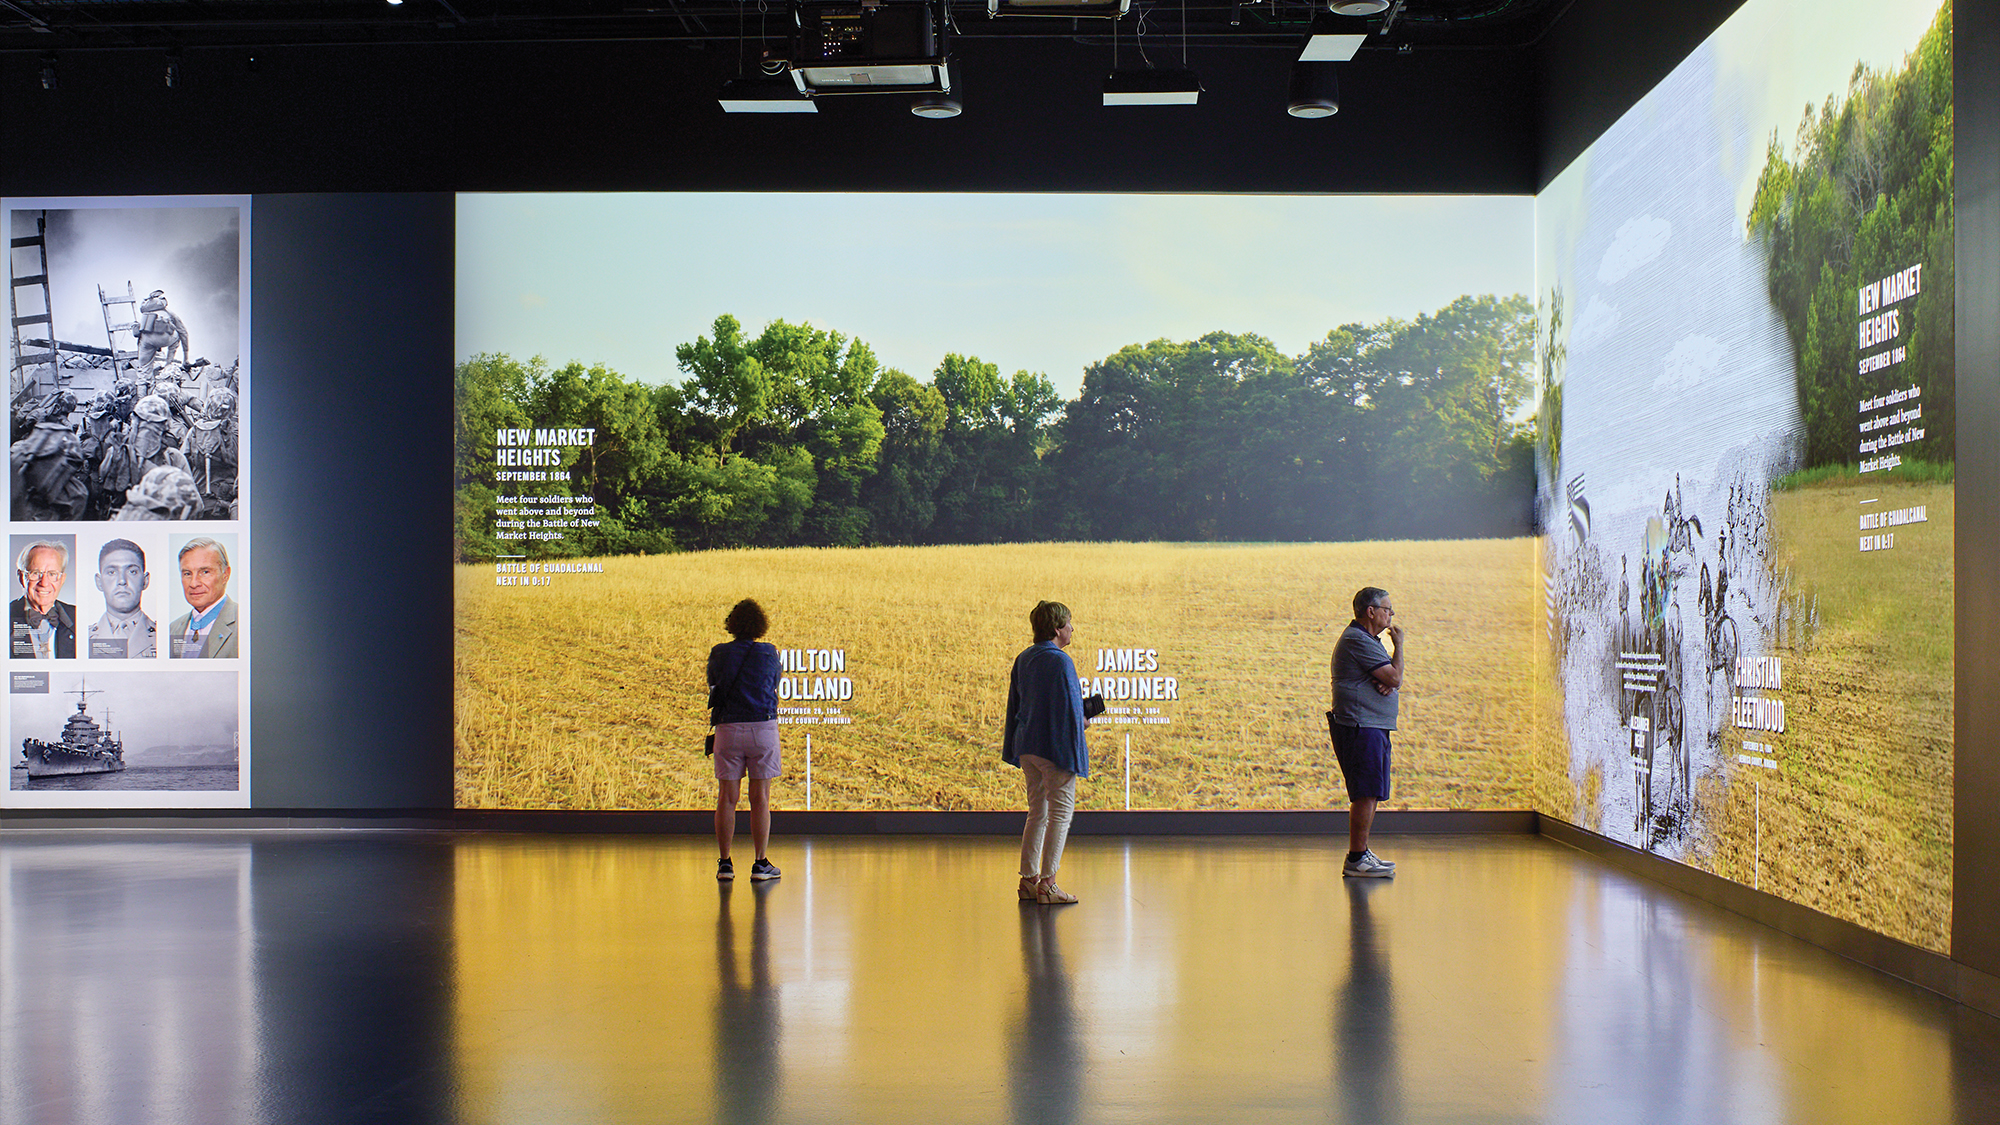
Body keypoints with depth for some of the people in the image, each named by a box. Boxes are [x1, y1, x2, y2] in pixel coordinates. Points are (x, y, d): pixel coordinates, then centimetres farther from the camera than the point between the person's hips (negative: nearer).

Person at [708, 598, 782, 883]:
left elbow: (712, 687, 14)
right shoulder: (769, 653, 1)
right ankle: (761, 864, 5)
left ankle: (724, 864, 7)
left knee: (727, 798, 6)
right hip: (763, 727, -1)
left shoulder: (718, 654, 3)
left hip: (727, 728, 1)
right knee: (760, 799, 3)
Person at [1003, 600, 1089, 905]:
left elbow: (1014, 706, 15)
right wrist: (1078, 752, -8)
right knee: (1060, 813, 0)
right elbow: (1070, 710, -16)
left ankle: (1029, 879, 16)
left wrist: (1014, 749, 21)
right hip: (1055, 748, -8)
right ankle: (1047, 883, 0)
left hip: (1027, 748, 8)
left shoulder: (1023, 659, 9)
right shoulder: (1060, 661, -15)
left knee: (1038, 812, 15)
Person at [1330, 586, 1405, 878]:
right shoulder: (1357, 640, -14)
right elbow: (1396, 678, -17)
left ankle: (1361, 854, 20)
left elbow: (1394, 680, 18)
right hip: (1360, 728, -11)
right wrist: (1399, 645, -1)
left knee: (1369, 794, 13)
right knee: (1366, 794, -11)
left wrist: (1389, 682, -7)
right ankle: (1356, 859, -8)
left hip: (1372, 729, 11)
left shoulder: (1369, 640, 21)